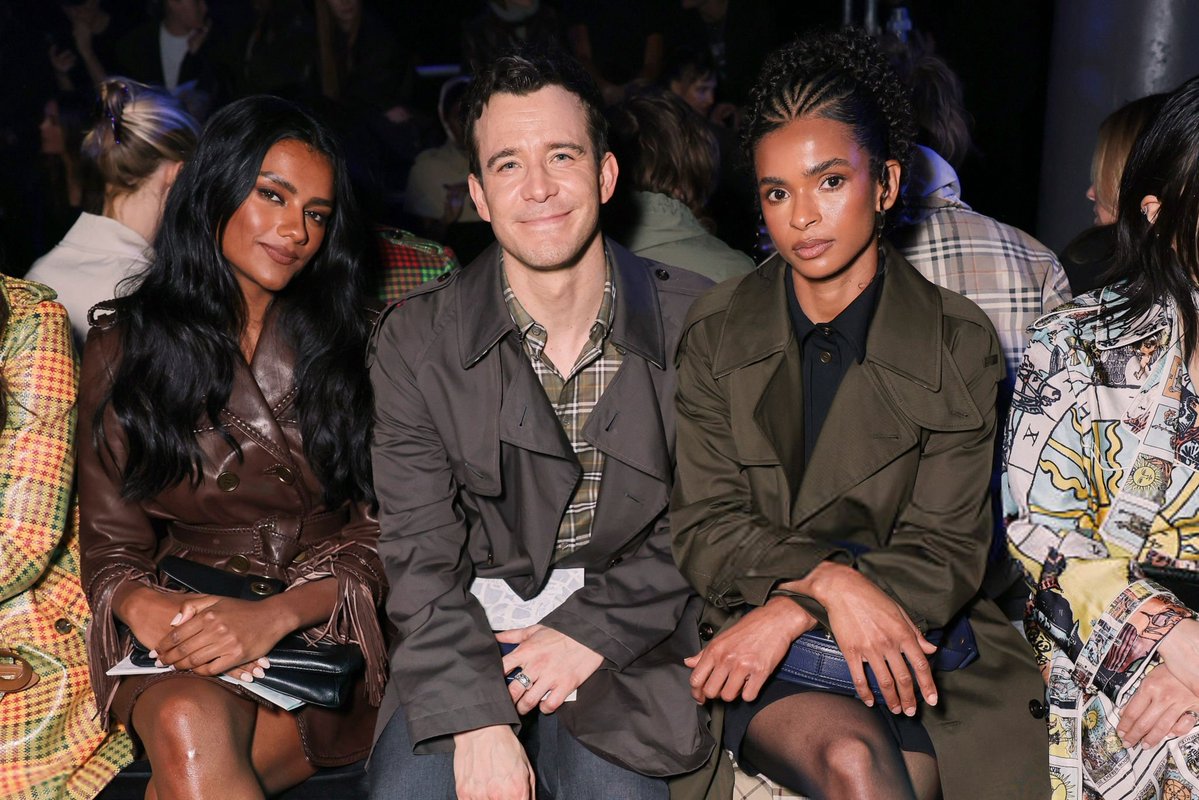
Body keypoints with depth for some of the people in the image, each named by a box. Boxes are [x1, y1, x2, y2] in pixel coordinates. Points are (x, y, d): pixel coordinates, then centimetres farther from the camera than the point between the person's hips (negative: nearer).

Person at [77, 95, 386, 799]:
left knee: (191, 743, -32)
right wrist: (142, 604, -18)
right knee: (185, 723, -33)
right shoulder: (125, 345, 7)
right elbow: (111, 543, 6)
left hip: (329, 623, -1)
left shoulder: (351, 344, 6)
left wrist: (276, 615, -18)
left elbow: (381, 537, 0)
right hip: (180, 636, 1)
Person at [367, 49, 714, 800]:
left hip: (626, 635, 0)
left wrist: (593, 632, -12)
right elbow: (422, 555, -6)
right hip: (468, 636, 1)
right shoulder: (416, 341, -2)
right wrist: (478, 720, -19)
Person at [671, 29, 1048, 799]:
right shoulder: (716, 333, 5)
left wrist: (794, 611, -16)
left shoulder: (961, 345, 2)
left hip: (921, 640, 1)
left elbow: (948, 551, -3)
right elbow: (704, 529, 1)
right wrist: (829, 580, -17)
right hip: (761, 643, -1)